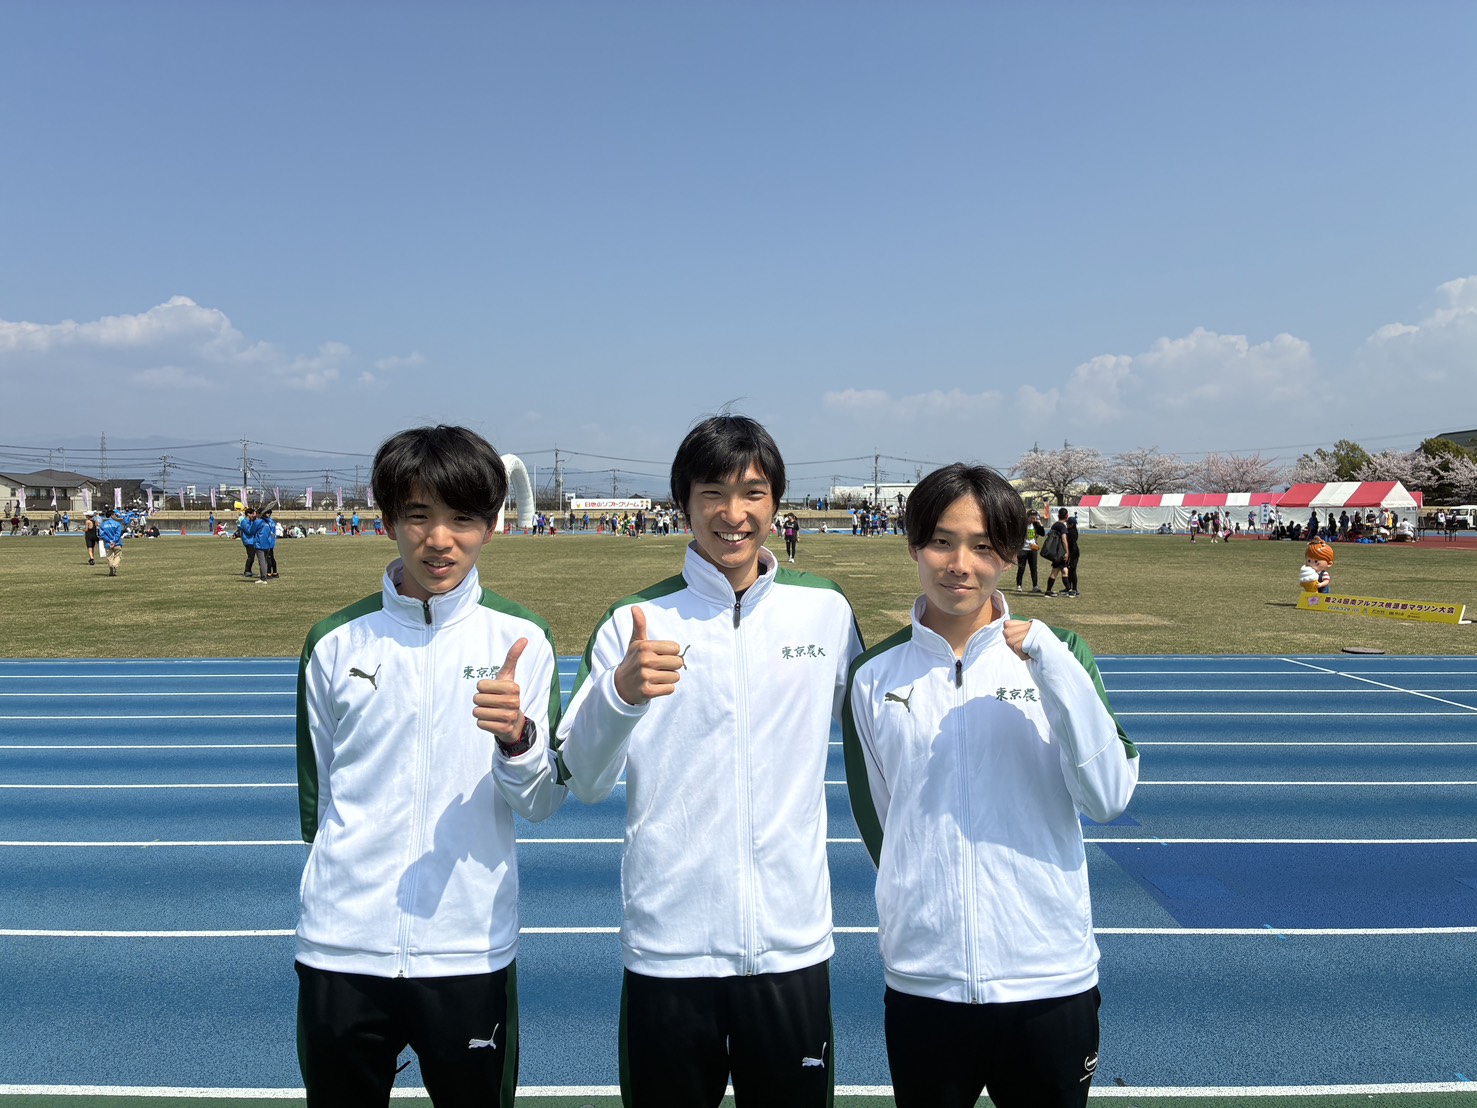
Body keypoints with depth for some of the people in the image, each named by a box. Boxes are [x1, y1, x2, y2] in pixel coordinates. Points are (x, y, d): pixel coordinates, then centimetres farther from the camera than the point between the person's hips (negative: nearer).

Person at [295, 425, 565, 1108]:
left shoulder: (522, 638, -4)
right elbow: (316, 793, 11)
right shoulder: (336, 642, 0)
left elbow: (542, 804, -6)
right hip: (339, 951, 1)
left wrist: (518, 739, -25)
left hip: (471, 954, -1)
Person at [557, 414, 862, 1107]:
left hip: (793, 947, 1)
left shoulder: (825, 609, 1)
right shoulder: (633, 623, -4)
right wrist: (620, 693, -28)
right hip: (666, 952, -1)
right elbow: (583, 782, -11)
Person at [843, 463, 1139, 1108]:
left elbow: (1108, 799, -11)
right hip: (921, 982, 1)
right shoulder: (874, 676, 0)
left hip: (1051, 983, 0)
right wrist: (922, 907, 10)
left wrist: (1054, 668, -18)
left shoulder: (1054, 655, -1)